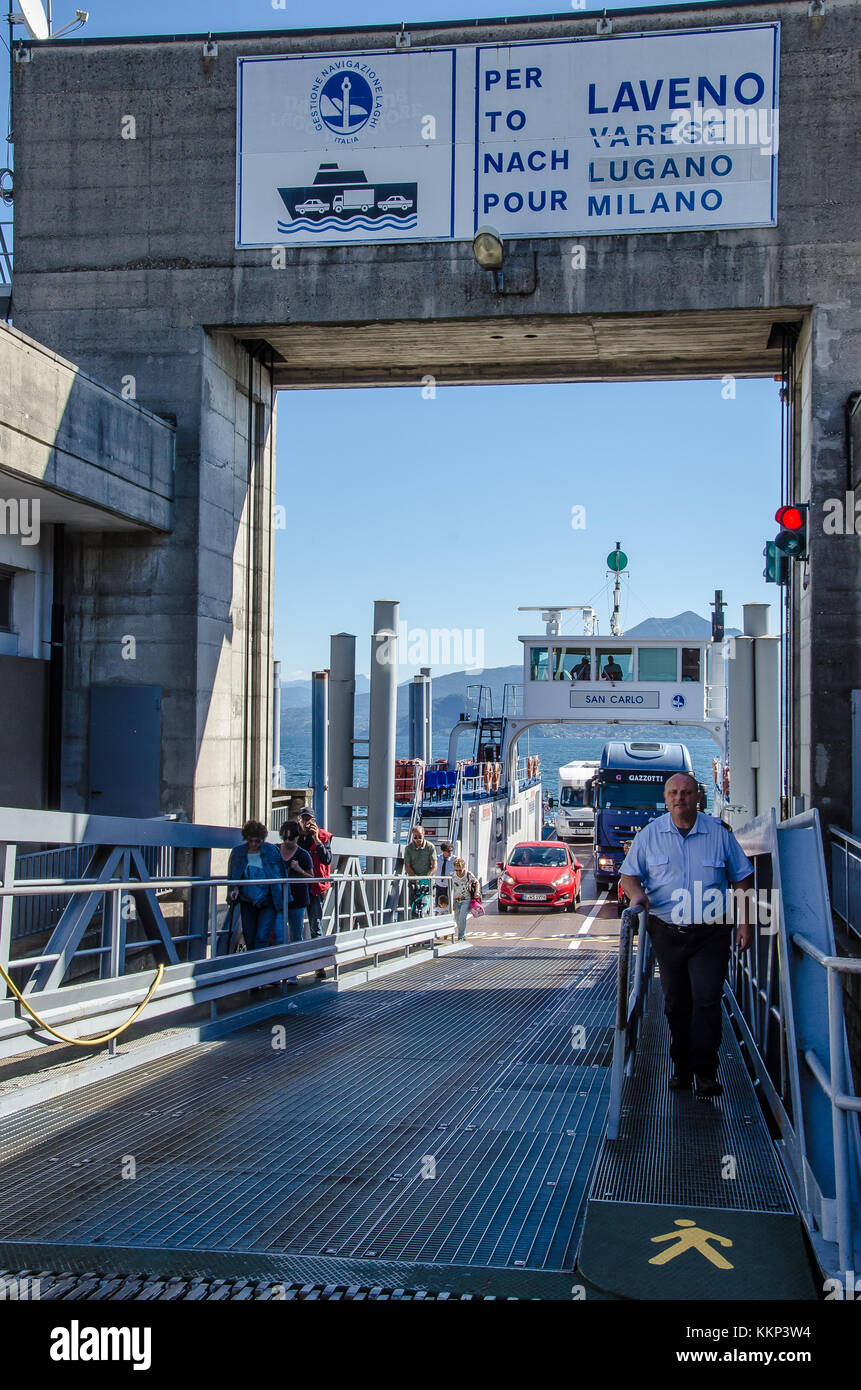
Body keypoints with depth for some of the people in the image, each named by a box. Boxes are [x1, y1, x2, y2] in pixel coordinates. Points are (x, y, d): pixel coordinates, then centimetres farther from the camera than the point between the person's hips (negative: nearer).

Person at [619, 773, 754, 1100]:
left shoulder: (719, 832, 2)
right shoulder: (650, 834, 3)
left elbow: (742, 878, 8)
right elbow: (629, 874, 8)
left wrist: (745, 922, 2)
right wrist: (636, 893, -15)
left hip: (710, 934, -2)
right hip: (667, 933, 2)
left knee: (706, 999, -10)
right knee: (675, 1003, 9)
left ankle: (705, 1072, -5)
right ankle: (681, 1067, 21)